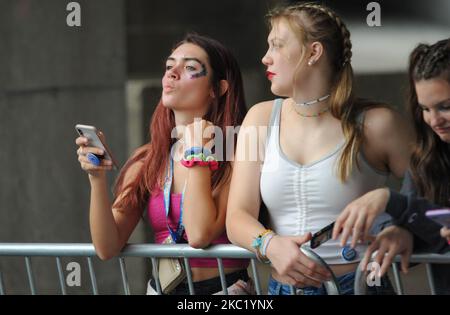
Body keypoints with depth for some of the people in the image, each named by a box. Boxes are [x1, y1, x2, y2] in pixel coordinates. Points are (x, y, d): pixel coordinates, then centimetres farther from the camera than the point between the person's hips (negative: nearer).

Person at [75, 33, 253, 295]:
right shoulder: (146, 162, 5)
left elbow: (200, 235, -19)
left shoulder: (232, 158, -8)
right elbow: (107, 248, 0)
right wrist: (97, 179, -13)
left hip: (221, 287, -3)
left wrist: (196, 153, -10)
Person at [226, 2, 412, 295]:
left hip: (359, 285, -3)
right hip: (282, 287, 3)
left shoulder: (375, 124, 0)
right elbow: (238, 216, 4)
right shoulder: (262, 118, 10)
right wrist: (270, 245, -16)